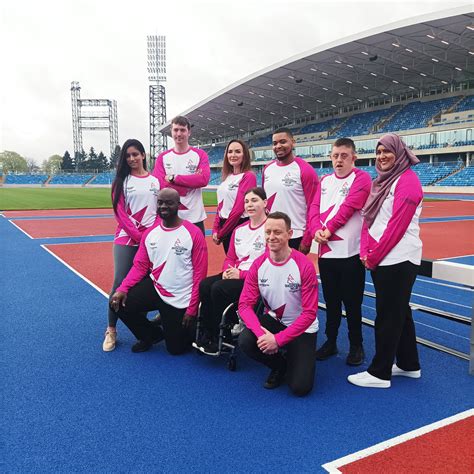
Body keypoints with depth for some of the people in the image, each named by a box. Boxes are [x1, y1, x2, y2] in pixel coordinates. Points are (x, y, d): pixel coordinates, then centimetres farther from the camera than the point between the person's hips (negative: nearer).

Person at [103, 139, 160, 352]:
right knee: (120, 283, -6)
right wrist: (140, 236, -10)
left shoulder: (156, 180, 10)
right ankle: (111, 330, 6)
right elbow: (121, 213, -1)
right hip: (126, 239, -1)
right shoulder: (121, 181, 6)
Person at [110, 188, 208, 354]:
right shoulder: (150, 232, 1)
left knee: (175, 348, 2)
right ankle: (152, 334, 13)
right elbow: (140, 266, 0)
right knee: (119, 303, -13)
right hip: (154, 288, 4)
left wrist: (192, 308, -15)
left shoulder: (193, 233, -15)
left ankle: (191, 328, 38)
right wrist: (122, 288, -17)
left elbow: (200, 273, -13)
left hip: (180, 300, -4)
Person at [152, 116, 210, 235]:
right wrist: (192, 180, -11)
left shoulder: (200, 155, 3)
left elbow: (204, 179, -12)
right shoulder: (163, 157, 6)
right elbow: (160, 184, -8)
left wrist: (173, 178, -11)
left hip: (194, 217, -1)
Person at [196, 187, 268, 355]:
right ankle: (209, 335, -5)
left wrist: (241, 274, -17)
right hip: (236, 275, 8)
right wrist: (227, 270, -5)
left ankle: (219, 340, -9)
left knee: (219, 289, -28)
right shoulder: (239, 230, 17)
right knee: (204, 285, -17)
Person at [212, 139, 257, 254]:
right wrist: (215, 229, 3)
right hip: (225, 226, 7)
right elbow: (221, 205, 13)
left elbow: (239, 208, -19)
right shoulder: (227, 176, 11)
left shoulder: (248, 176, -14)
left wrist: (221, 233, -13)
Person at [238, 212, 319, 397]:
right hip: (273, 320, 4)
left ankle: (293, 361, 23)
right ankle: (279, 365, 6)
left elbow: (309, 313, -22)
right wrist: (261, 333, -30)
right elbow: (245, 304, -13)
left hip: (302, 328, -3)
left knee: (300, 387, -15)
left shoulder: (304, 266, -22)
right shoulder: (258, 265, -11)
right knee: (245, 341, -26)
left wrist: (279, 339, -28)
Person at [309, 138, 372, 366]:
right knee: (331, 300, 16)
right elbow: (315, 207, 4)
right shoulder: (325, 180, 14)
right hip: (325, 251, 5)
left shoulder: (361, 178, -3)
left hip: (350, 252, -5)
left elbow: (347, 207, -15)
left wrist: (328, 229, -15)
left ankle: (356, 347, 22)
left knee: (352, 302, 5)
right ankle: (330, 342, 30)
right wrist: (316, 229, -14)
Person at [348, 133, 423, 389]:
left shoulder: (407, 180, -12)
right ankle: (409, 364, 31)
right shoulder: (381, 181, 15)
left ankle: (379, 373, 9)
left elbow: (397, 225, -18)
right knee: (400, 311, 17)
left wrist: (374, 256, -13)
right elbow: (368, 218, 12)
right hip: (380, 259, 9)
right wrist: (366, 251, 0)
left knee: (388, 315, -2)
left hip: (398, 259, -9)